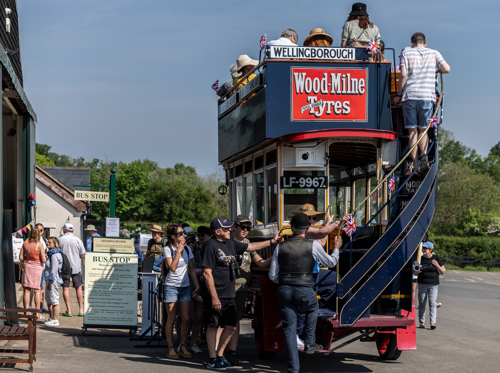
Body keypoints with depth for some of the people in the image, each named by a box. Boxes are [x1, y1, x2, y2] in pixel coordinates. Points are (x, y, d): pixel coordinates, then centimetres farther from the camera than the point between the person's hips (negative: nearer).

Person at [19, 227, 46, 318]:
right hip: (37, 267, -3)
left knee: (27, 290, 7)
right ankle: (37, 313, 5)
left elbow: (21, 258, 1)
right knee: (37, 290, 4)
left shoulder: (25, 244, 0)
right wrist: (46, 257, 10)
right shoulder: (39, 245, -11)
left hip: (27, 266, 3)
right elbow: (43, 260, -11)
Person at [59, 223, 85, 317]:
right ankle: (81, 310, 11)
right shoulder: (78, 240, -3)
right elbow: (82, 256, 1)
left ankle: (68, 311, 0)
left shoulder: (60, 240, -6)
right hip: (76, 267, 1)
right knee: (78, 287, 12)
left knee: (65, 288, 3)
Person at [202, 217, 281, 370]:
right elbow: (207, 273, -17)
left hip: (229, 295, 8)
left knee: (231, 326, 9)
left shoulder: (230, 243, 11)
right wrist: (214, 297, -19)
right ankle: (213, 359, 11)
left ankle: (220, 355, 22)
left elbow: (250, 247, 26)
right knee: (213, 326, 1)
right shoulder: (211, 245, -13)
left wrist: (272, 241, 24)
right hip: (215, 296, -8)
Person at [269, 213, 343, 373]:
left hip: (284, 291, 2)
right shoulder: (313, 245, -1)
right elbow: (330, 262, 14)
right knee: (313, 308, 33)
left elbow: (273, 275, 8)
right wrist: (337, 248, 32)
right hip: (304, 292, -2)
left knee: (289, 330, 6)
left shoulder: (281, 247, 7)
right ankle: (309, 343, 30)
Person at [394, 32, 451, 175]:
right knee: (423, 130, 11)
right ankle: (424, 157, -9)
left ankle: (414, 163, -4)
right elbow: (446, 69, -2)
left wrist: (399, 94, 4)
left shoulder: (406, 52, 7)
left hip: (409, 95, -1)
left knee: (412, 131, 2)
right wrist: (439, 70, 21)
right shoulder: (434, 53, 10)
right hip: (427, 96, 1)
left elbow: (403, 74, -4)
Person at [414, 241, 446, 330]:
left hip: (433, 285, -2)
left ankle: (433, 322, -15)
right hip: (422, 284, 2)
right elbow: (415, 272, 12)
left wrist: (436, 265, -12)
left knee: (432, 303, -11)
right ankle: (422, 322, 9)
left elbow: (442, 272, 4)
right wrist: (417, 271, -11)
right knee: (422, 303, 2)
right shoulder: (420, 258, 5)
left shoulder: (436, 258, 2)